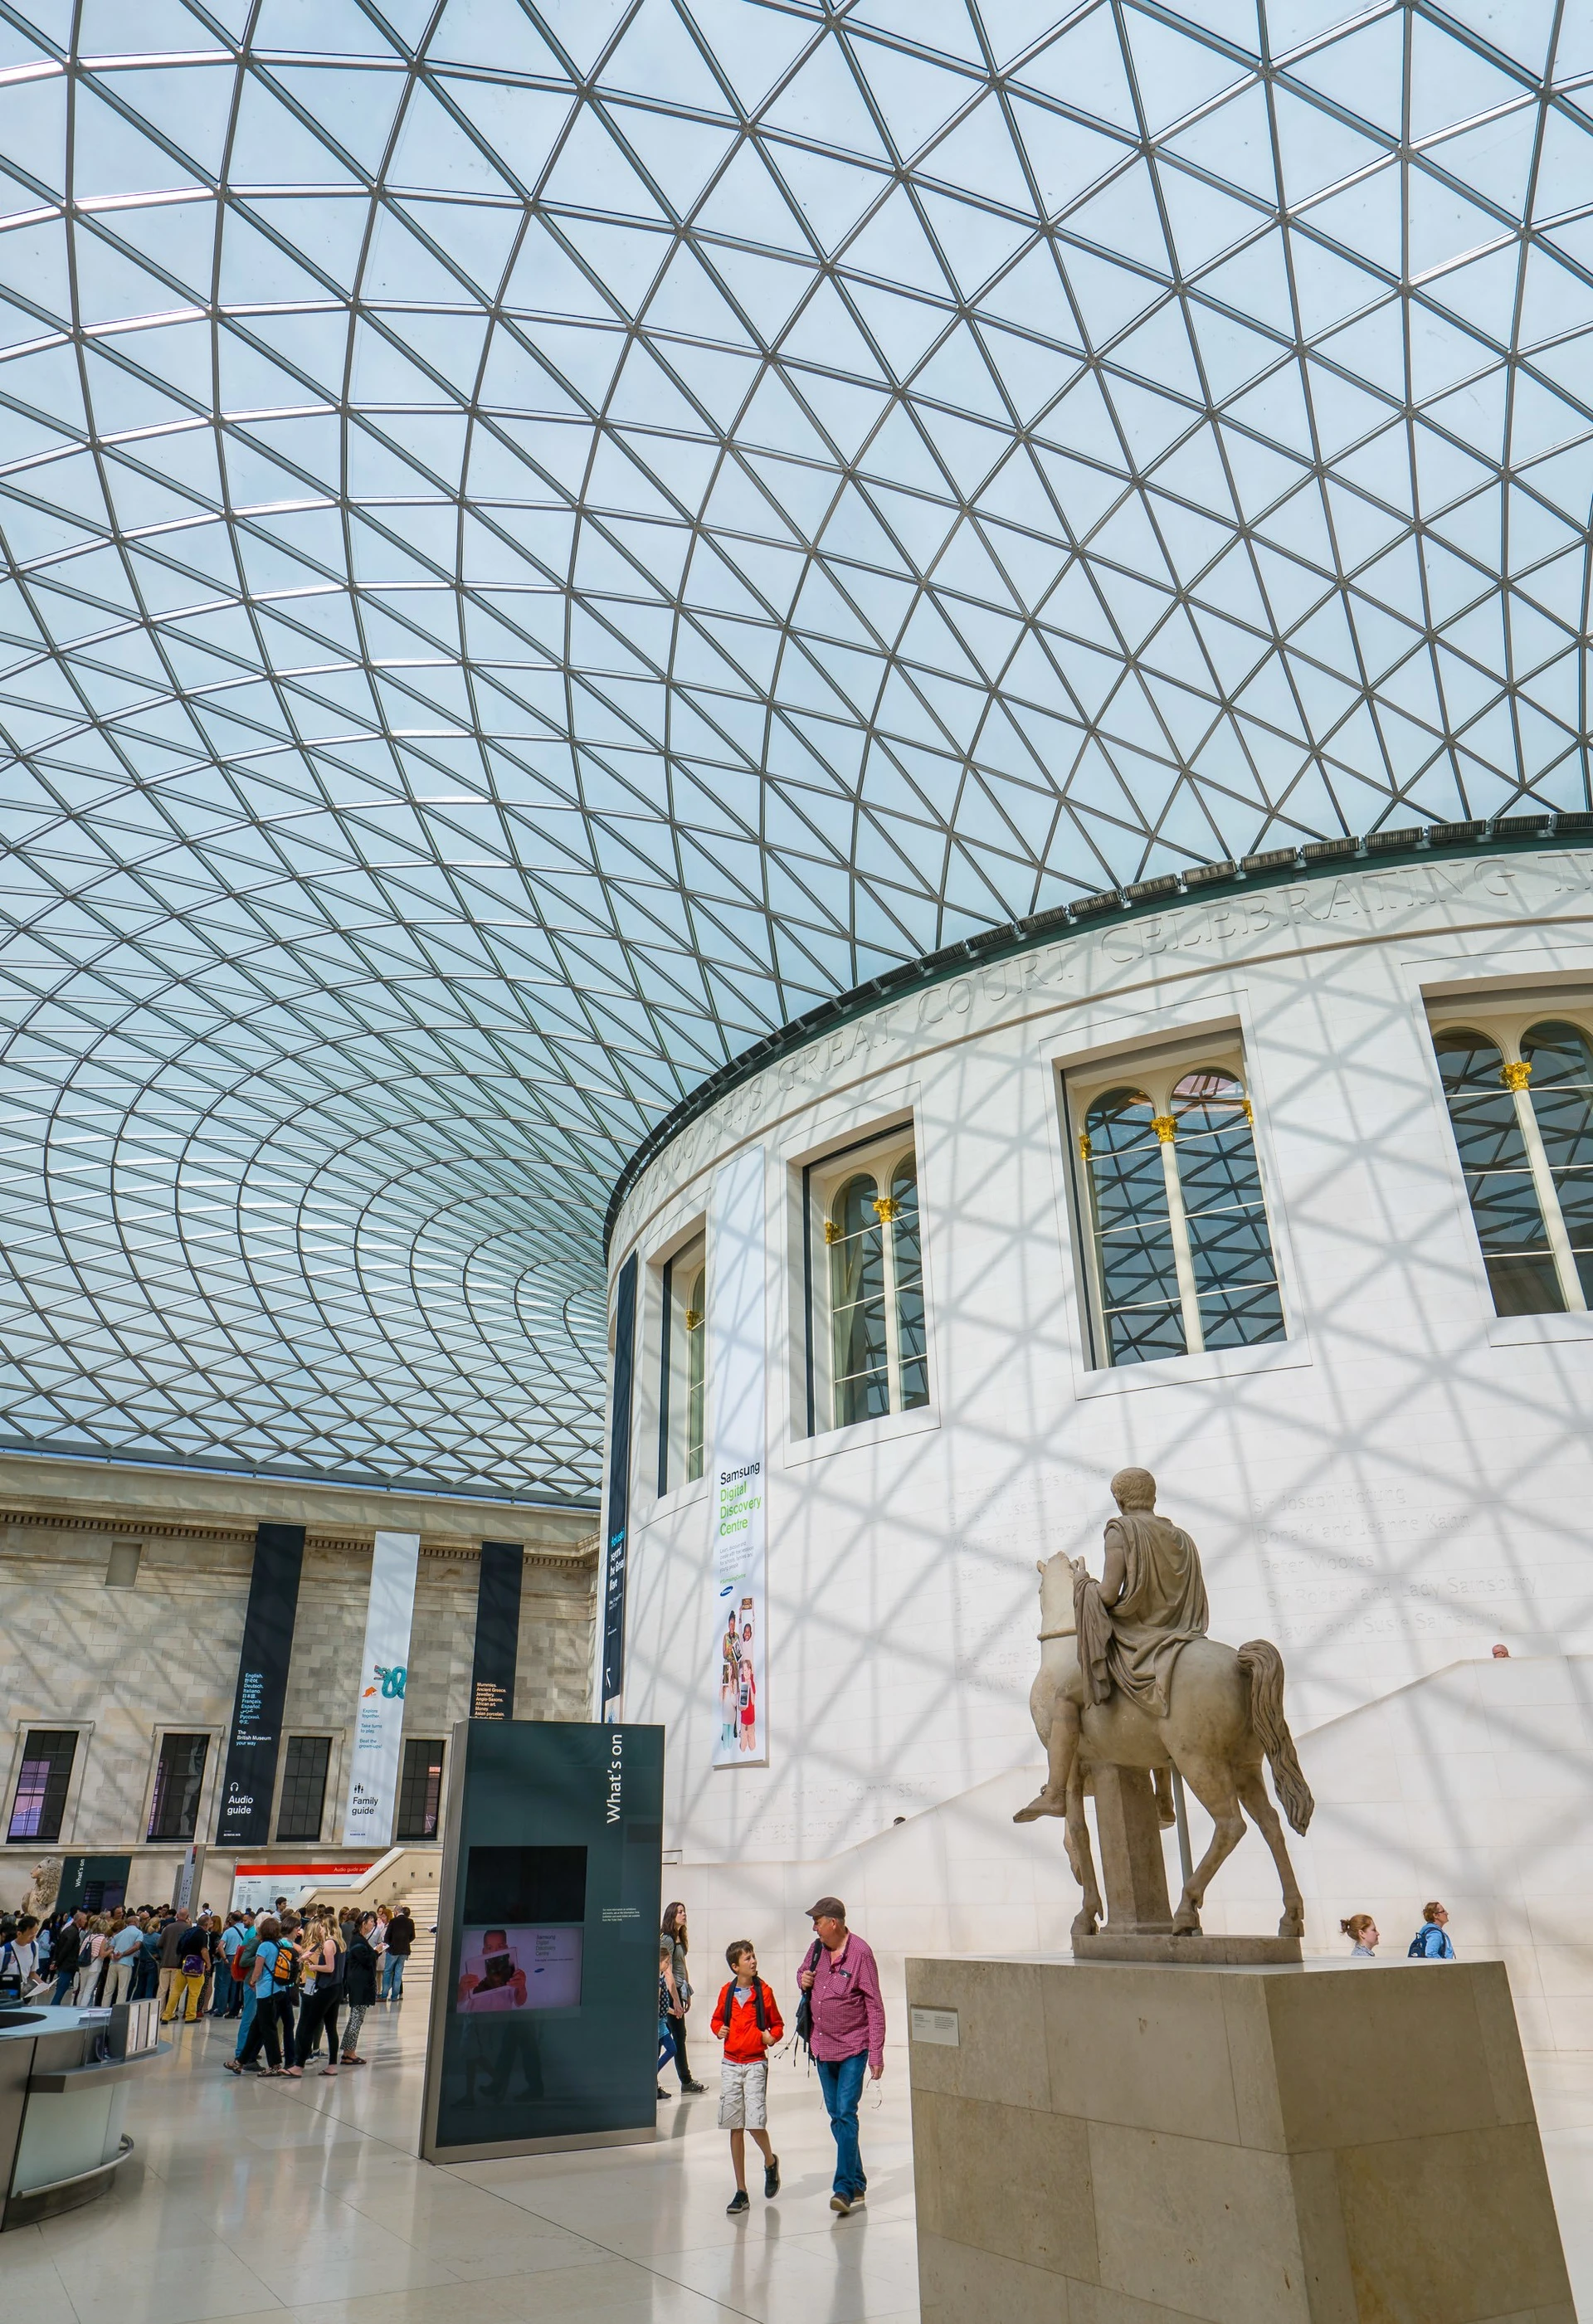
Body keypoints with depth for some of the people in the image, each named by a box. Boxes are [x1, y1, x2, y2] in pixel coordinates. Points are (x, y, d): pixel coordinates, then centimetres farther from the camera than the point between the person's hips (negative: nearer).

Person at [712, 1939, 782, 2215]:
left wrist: (772, 2037, -14)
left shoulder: (764, 1991, -4)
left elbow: (777, 2024, 6)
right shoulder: (727, 1992, 2)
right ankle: (741, 2192, 17)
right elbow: (717, 2019, 17)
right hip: (730, 2064, 3)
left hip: (756, 2063, -3)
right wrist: (719, 2030, -4)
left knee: (755, 2123, -12)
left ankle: (770, 2162, 21)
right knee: (735, 2128, 6)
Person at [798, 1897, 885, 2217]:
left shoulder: (860, 1954, -17)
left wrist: (876, 2054, -15)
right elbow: (804, 1974, 21)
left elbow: (874, 2007, -14)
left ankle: (845, 2188, -7)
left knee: (846, 2114, -12)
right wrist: (803, 1981, -4)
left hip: (853, 2048, -7)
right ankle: (858, 2181, 25)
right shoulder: (817, 1949, 3)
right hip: (823, 2047, 7)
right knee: (836, 2116, 13)